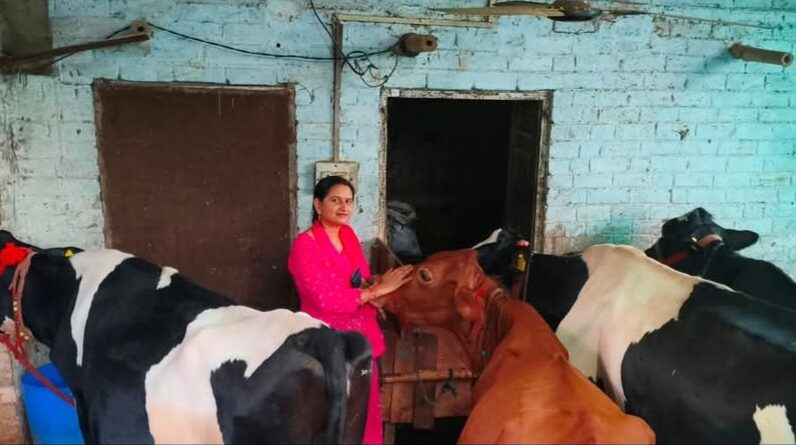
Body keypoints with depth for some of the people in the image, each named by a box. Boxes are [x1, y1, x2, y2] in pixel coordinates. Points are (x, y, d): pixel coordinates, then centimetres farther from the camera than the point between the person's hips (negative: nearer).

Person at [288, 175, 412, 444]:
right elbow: (326, 299, -23)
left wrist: (376, 288, -8)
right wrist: (377, 290, -21)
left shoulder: (348, 234, 5)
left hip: (359, 334, 7)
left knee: (365, 405, 16)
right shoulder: (305, 245, -17)